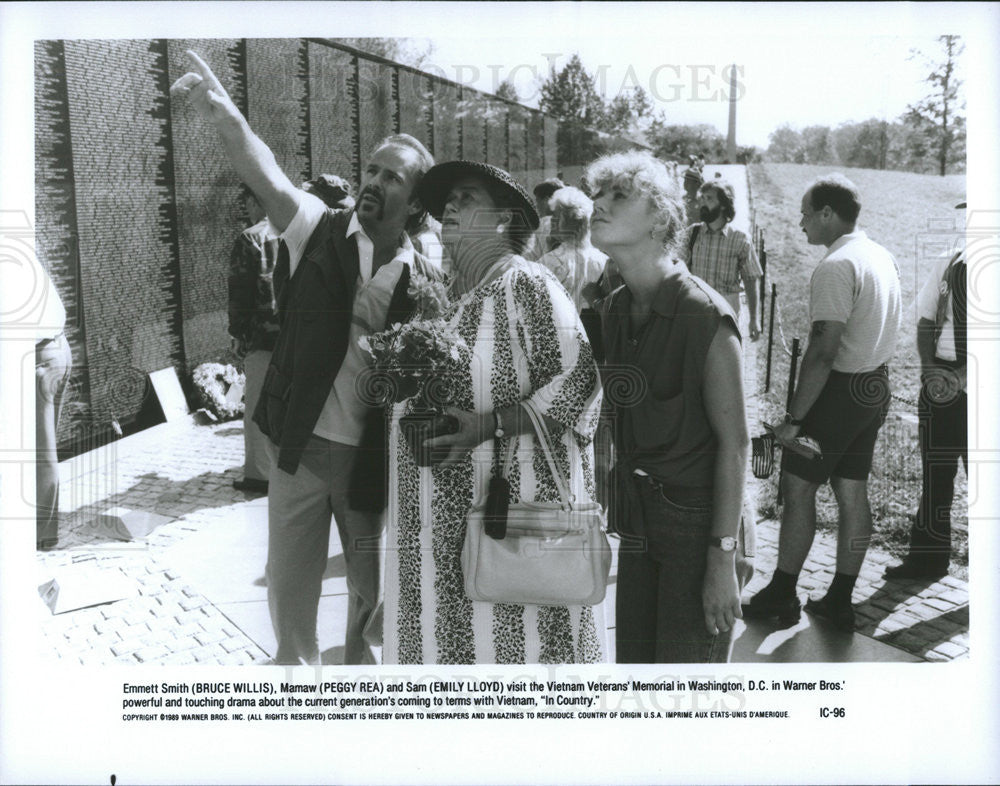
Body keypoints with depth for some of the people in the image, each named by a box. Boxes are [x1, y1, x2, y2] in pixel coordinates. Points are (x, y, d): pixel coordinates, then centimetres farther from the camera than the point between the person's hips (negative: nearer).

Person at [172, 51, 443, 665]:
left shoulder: (425, 281, -5)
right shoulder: (320, 231, -4)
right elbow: (268, 177, -23)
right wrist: (228, 120, -40)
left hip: (373, 458, 0)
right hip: (301, 447, 0)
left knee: (373, 589, 16)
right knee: (289, 587, 13)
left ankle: (362, 660, 41)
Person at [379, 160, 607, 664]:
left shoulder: (526, 284, -9)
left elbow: (578, 381, -16)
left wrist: (489, 424, -21)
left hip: (513, 501, -6)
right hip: (447, 509, 7)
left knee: (511, 633, 4)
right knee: (449, 632, 14)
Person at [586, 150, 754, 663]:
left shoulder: (705, 316, -17)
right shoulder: (613, 310, 5)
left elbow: (734, 442, -16)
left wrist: (724, 556, -17)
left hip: (697, 523, -6)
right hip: (638, 523, 7)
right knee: (633, 664, 15)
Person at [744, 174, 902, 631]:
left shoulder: (835, 267, -19)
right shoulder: (883, 257, 11)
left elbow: (823, 352, -25)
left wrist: (793, 419, -21)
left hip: (838, 390, -9)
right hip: (876, 387, 9)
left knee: (798, 490, 2)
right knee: (853, 494, 11)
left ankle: (781, 595, 11)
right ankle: (840, 602, 20)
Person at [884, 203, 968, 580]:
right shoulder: (947, 266, 7)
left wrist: (967, 375, -17)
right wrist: (928, 367, -2)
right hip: (940, 381, 4)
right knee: (935, 472, 11)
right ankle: (927, 556, 21)